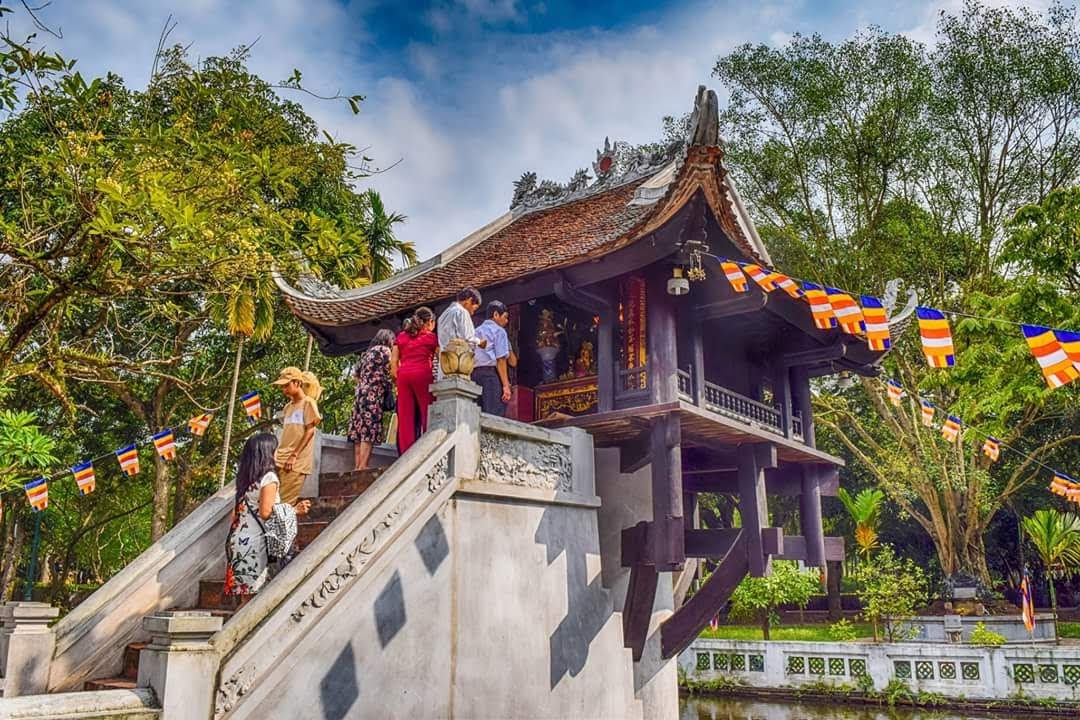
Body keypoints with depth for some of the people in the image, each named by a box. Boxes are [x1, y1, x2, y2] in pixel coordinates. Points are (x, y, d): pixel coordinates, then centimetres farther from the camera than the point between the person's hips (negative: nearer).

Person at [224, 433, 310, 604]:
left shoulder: (244, 477, 11)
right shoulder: (269, 477, -11)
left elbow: (236, 512, 12)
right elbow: (265, 513, -16)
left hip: (238, 538, 7)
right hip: (254, 542, -7)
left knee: (245, 596, 11)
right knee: (252, 596, -1)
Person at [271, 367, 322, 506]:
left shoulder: (308, 402, -1)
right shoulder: (288, 407, 19)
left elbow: (310, 431, -8)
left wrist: (294, 455, -13)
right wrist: (276, 454, 8)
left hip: (296, 462, -6)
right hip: (280, 460, 6)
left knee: (284, 504, -11)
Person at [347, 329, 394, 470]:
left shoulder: (367, 352, 24)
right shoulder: (384, 350, 2)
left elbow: (357, 375, 22)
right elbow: (388, 373, -4)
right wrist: (390, 390, 8)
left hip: (361, 392, 8)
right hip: (373, 393, -8)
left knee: (360, 430, 3)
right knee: (369, 431, -13)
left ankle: (358, 466, 0)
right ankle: (362, 467, -19)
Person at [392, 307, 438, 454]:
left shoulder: (401, 336, 19)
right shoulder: (431, 337, 11)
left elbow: (393, 361, 13)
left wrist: (398, 378, 17)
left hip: (403, 375, 4)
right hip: (422, 374, -4)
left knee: (405, 416, 2)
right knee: (428, 413, -2)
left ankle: (406, 453, 2)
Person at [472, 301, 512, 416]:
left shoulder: (476, 331, 23)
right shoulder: (499, 331, 3)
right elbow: (501, 360, -7)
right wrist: (506, 385, -11)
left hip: (474, 374, 7)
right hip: (491, 374, -7)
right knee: (495, 416, -11)